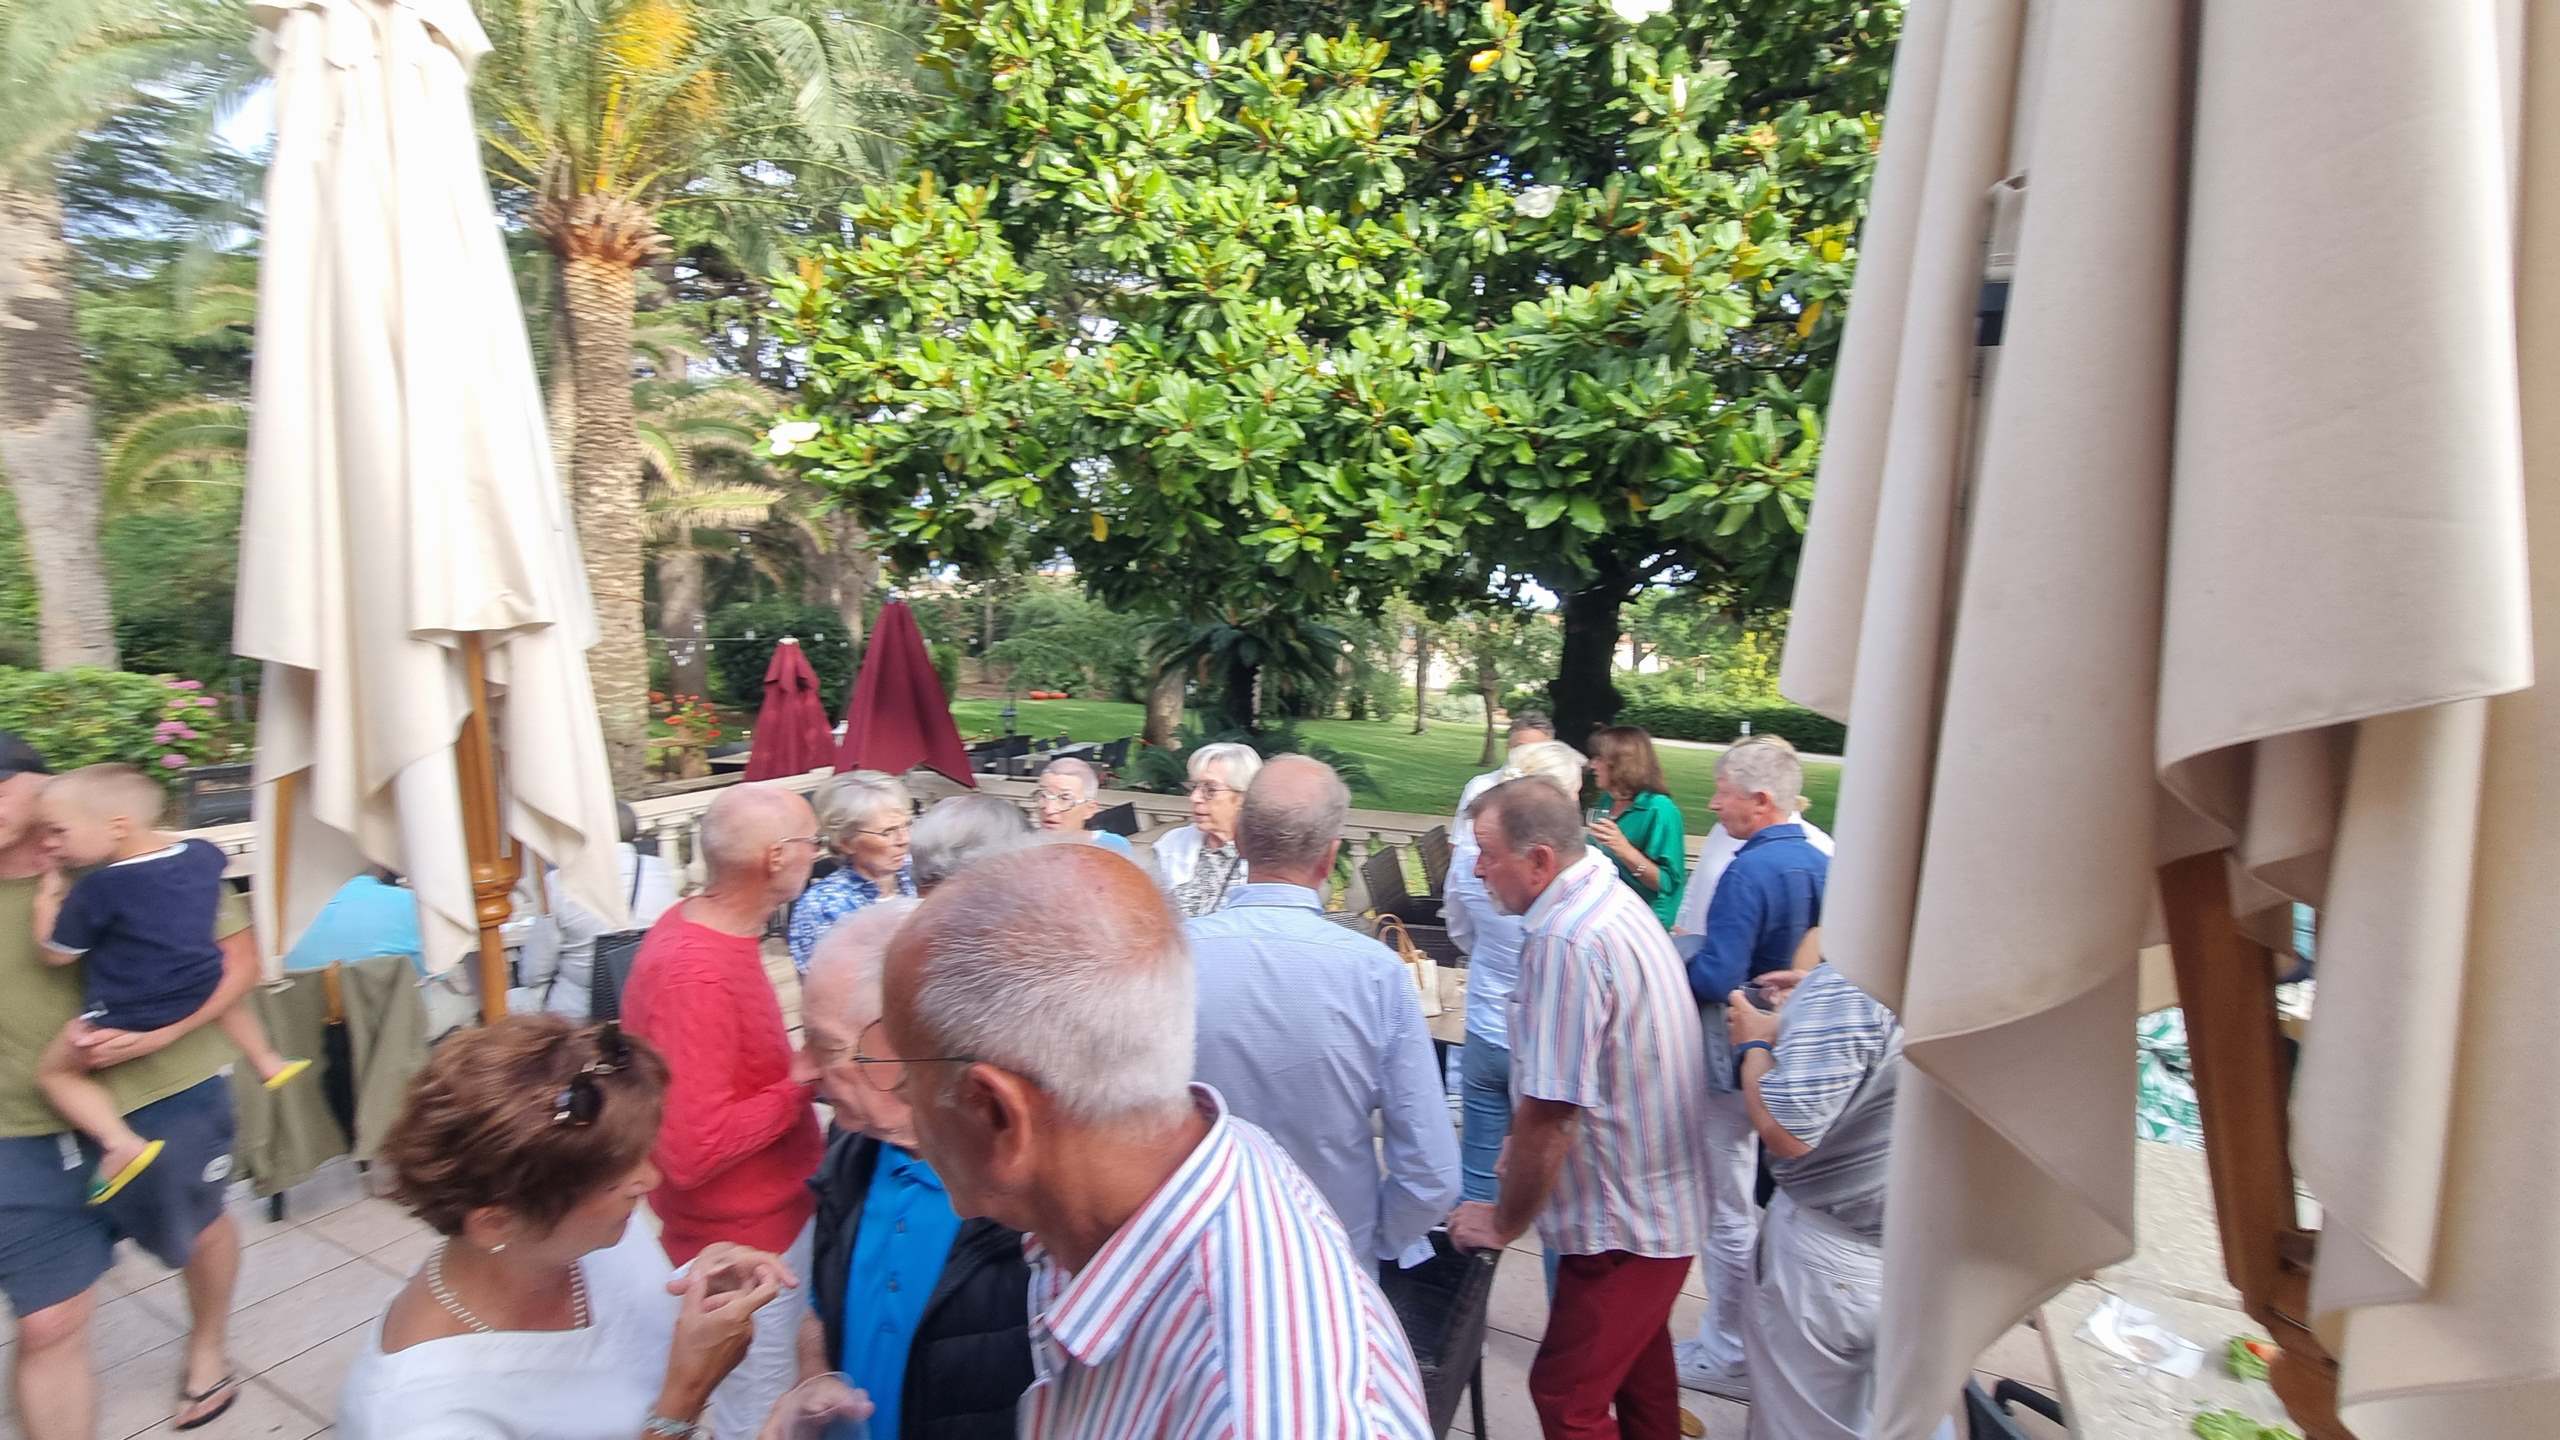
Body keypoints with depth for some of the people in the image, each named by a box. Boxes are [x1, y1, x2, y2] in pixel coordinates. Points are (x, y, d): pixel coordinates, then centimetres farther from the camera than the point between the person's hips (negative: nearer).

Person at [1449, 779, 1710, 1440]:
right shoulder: (1616, 898, 1)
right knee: (1639, 1362, 26)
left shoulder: (1565, 942, -30)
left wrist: (1504, 1221, -12)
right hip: (1664, 1199, 9)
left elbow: (1551, 1113, -27)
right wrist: (1521, 1145, 13)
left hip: (1624, 1223, -9)